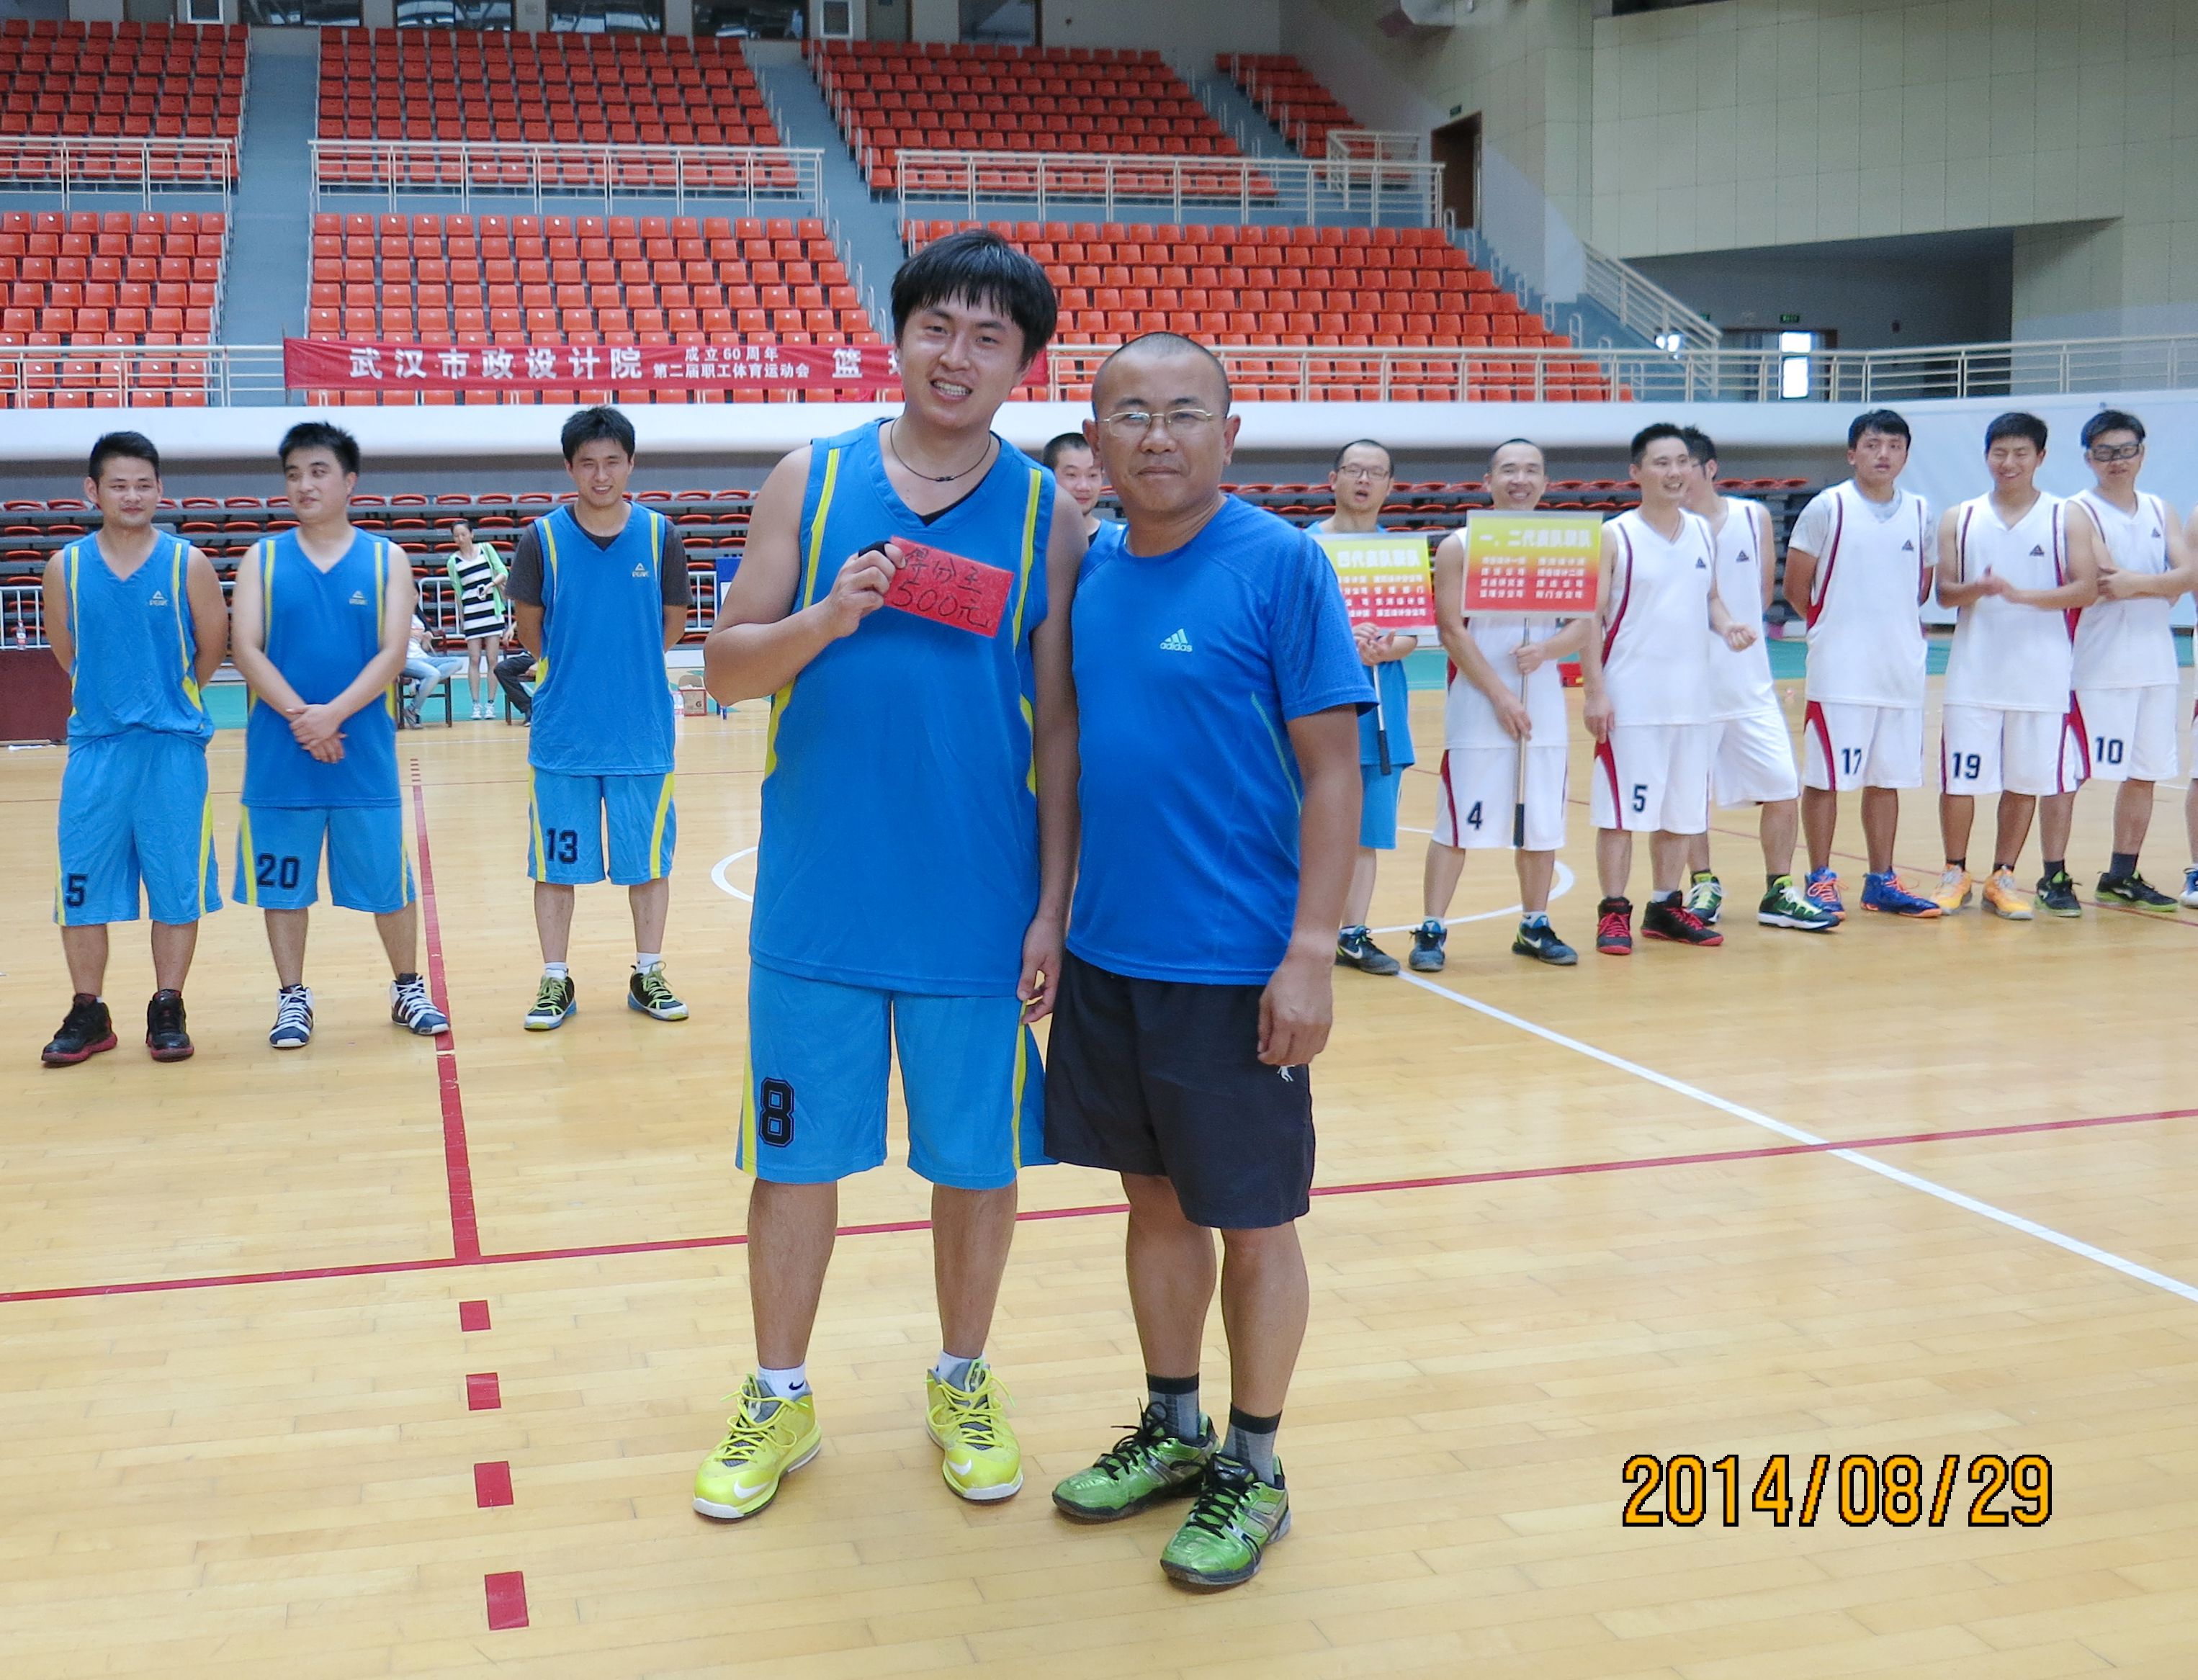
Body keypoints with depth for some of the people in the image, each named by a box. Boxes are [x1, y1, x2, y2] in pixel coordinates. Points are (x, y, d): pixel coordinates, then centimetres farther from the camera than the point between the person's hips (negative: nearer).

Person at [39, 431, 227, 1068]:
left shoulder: (188, 564, -3)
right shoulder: (66, 567, 2)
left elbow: (212, 648, 6)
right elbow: (65, 652, 13)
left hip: (173, 747, -2)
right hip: (94, 748, 2)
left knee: (177, 883, 3)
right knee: (82, 883, 4)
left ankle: (167, 1010, 15)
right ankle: (88, 1014, 17)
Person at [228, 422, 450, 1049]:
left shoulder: (386, 559, 3)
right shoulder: (262, 560, 5)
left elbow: (392, 654, -6)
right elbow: (246, 650, -4)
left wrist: (334, 714, -19)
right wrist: (298, 715, -18)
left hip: (365, 753, -1)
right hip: (279, 756, 1)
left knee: (387, 878, 6)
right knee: (282, 881, 7)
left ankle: (409, 990, 22)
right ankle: (292, 998, 20)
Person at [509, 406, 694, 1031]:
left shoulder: (659, 534, -1)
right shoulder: (543, 538, -4)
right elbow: (529, 627, 7)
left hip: (642, 732, 1)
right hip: (562, 735, -1)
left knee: (649, 857, 8)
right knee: (555, 862, 6)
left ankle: (648, 975, 21)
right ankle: (556, 982, 17)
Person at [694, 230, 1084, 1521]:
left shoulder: (1050, 514, 1)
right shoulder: (811, 481, 2)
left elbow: (1061, 724, 1)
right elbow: (727, 667, 1)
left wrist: (1054, 906, -3)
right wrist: (827, 617, -19)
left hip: (980, 911, 0)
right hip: (820, 902, 0)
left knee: (978, 1158, 11)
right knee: (797, 1155, 9)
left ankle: (964, 1383, 32)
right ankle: (780, 1400, 27)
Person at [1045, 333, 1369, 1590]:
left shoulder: (1280, 565, -11)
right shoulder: (1092, 573, 6)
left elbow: (1334, 771, -12)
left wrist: (1311, 953, -17)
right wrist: (1055, 917, 12)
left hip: (1233, 967, -6)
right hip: (1108, 957, 6)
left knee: (1251, 1218, 7)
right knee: (1157, 1197, 17)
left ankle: (1254, 1471, 22)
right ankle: (1174, 1431, 34)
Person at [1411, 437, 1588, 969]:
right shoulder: (1459, 546, -2)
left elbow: (1584, 625, 4)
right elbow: (1452, 630, -9)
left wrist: (1547, 649, -17)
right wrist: (1500, 695, -14)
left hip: (1545, 705, 4)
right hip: (1477, 706, -4)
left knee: (1542, 822, 8)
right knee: (1457, 824, -4)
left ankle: (1535, 926, 21)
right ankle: (1431, 929, 3)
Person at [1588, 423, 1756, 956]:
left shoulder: (1703, 533, 9)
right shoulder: (1615, 537, -7)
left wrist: (1727, 626, -4)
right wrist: (1595, 691, -15)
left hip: (1690, 698, 5)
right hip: (1630, 700, -5)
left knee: (1681, 809, 11)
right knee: (1620, 809, -2)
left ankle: (1666, 908, 22)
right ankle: (1614, 912, 6)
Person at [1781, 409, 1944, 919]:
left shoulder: (1922, 514, 7)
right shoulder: (1827, 508, -6)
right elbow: (1796, 585, 0)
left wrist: (1893, 626, 12)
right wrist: (1832, 626, 8)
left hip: (1902, 671, 4)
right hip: (1838, 672, -4)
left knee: (1887, 777, 10)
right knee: (1825, 777, 0)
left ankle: (1881, 882, 19)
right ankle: (1820, 881, 9)